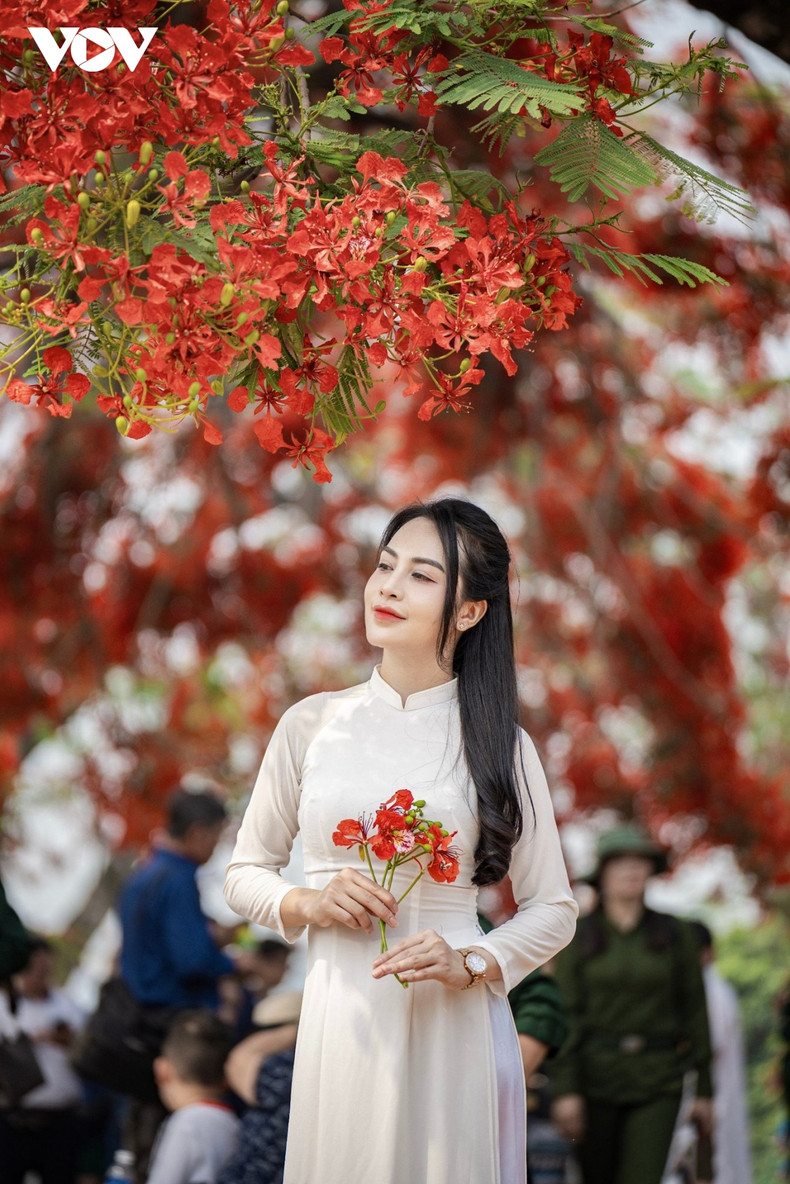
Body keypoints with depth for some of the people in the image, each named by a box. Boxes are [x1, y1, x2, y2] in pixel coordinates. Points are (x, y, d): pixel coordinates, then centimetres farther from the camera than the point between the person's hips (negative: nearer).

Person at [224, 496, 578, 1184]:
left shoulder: (497, 741, 0)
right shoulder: (313, 724, 4)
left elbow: (553, 910, 5)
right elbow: (246, 873, 13)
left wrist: (469, 965, -12)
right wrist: (308, 904, -7)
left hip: (455, 1026, -1)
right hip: (340, 1018, 1)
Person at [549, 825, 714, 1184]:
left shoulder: (674, 934, 6)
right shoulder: (579, 936, 4)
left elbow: (694, 1011, 8)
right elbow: (566, 1015, -1)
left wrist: (703, 1089, 5)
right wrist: (566, 1089, -10)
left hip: (657, 1084, 0)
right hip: (596, 1076, 0)